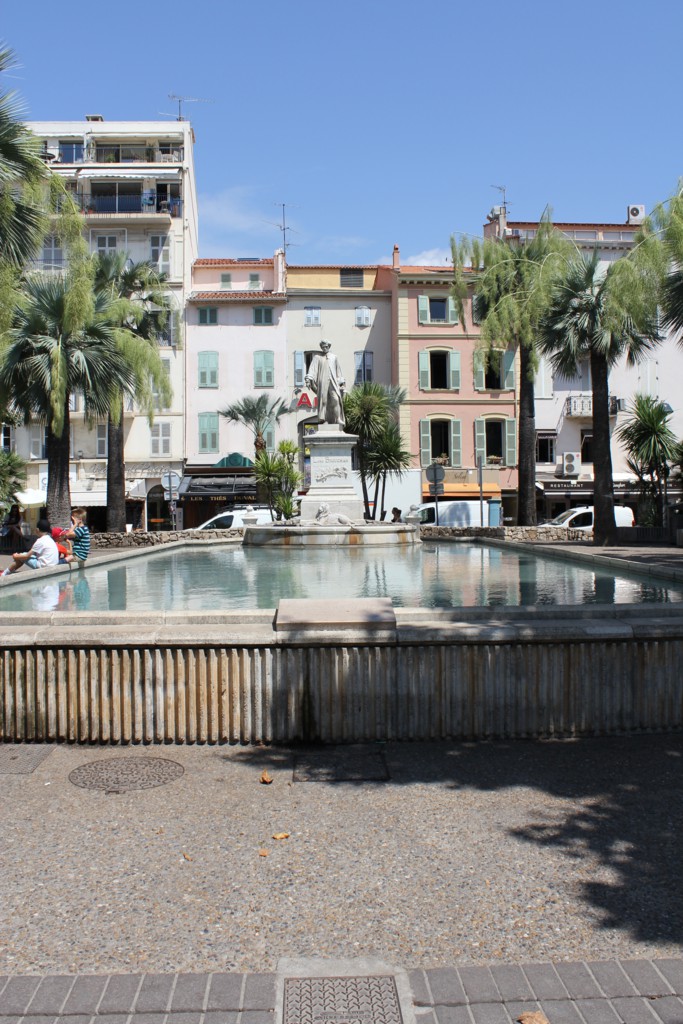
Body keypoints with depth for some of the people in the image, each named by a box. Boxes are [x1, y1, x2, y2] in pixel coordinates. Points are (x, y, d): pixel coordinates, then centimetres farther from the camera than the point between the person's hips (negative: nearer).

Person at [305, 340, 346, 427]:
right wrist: (308, 379, -13)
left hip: (333, 381, 1)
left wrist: (342, 382, 15)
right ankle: (322, 419, -7)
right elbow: (312, 368, 1)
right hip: (322, 381, -1)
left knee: (336, 399, -13)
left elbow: (338, 370, 21)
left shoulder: (334, 358, 19)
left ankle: (338, 420, -15)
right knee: (323, 400, -8)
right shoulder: (317, 358, 13)